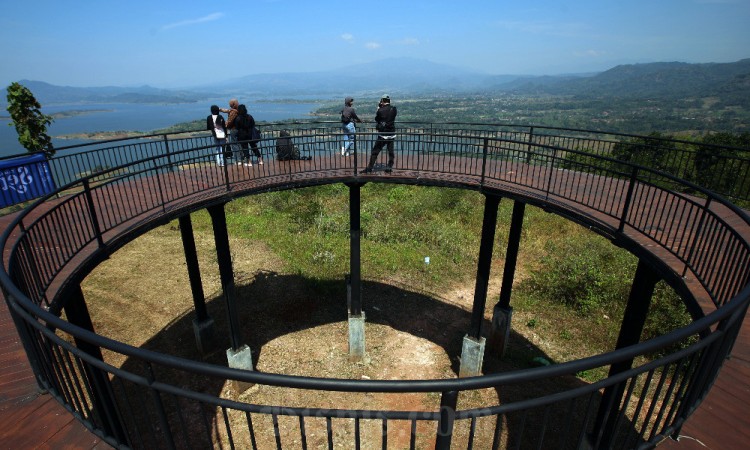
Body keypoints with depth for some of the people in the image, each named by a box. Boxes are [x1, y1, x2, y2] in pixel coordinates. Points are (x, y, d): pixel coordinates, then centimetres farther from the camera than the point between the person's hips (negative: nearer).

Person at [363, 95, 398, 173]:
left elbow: (376, 119, 5)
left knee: (375, 152, 3)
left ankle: (369, 168, 4)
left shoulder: (380, 110, -12)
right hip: (392, 135, 3)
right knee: (391, 151, 15)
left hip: (382, 135, -3)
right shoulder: (394, 109, -1)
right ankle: (389, 167, 15)